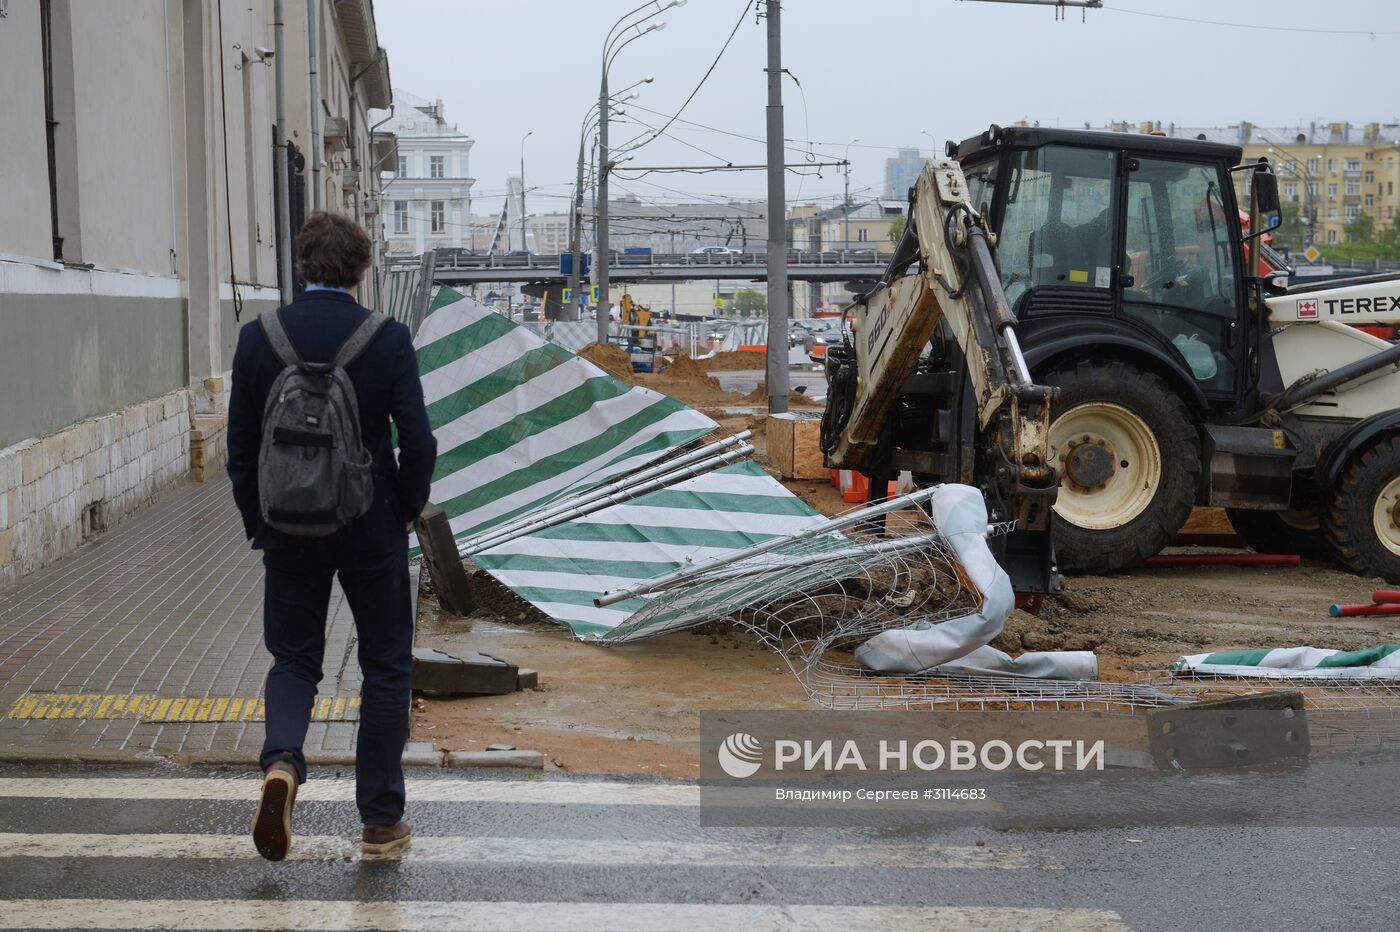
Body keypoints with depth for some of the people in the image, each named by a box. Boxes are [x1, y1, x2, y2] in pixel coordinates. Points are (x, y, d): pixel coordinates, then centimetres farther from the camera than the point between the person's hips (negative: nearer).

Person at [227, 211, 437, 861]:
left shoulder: (258, 337, -4)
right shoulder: (389, 339, -10)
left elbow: (240, 447, -1)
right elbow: (418, 443, -11)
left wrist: (258, 523, 11)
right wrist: (406, 511, 6)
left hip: (288, 529, 2)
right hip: (373, 529, -1)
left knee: (293, 660, 16)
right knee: (385, 668, 11)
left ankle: (282, 763, -12)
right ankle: (381, 819, 15)